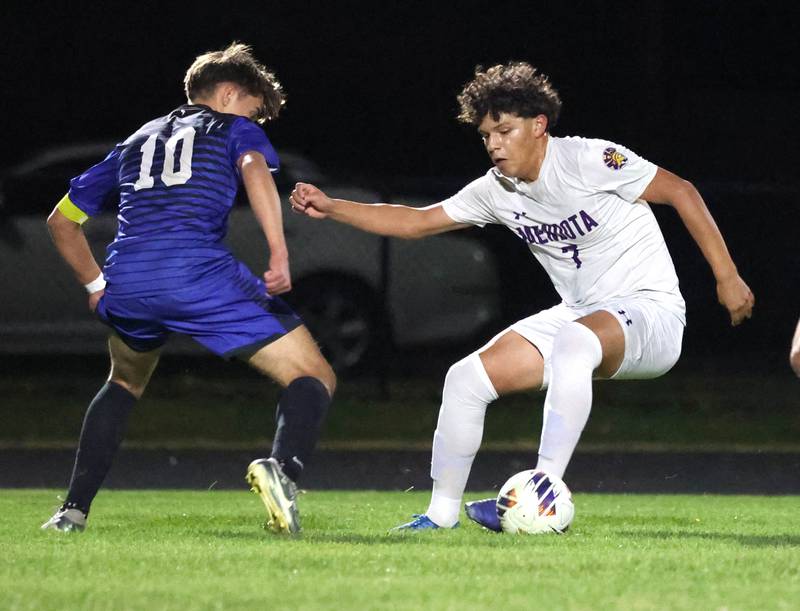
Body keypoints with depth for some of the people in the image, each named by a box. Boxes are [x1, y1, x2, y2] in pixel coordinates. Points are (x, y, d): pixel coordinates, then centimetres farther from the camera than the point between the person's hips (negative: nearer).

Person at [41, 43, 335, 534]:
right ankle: (283, 466, -29)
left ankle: (75, 508, 26)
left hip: (126, 287, 5)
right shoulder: (234, 129, 17)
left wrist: (96, 285, 38)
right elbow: (254, 168, -9)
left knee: (126, 383, 36)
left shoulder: (135, 143, 32)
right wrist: (279, 253, -16)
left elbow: (62, 221, 35)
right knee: (315, 379, 2)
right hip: (203, 279, -5)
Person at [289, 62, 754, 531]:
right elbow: (415, 221, 11)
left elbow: (680, 191, -11)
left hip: (648, 312, -8)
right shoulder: (497, 191, 4)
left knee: (573, 342, -40)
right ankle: (443, 511, 9)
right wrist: (329, 208, 1)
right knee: (467, 378, -4)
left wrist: (727, 278, -13)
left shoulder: (589, 161, -16)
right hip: (580, 314, 8)